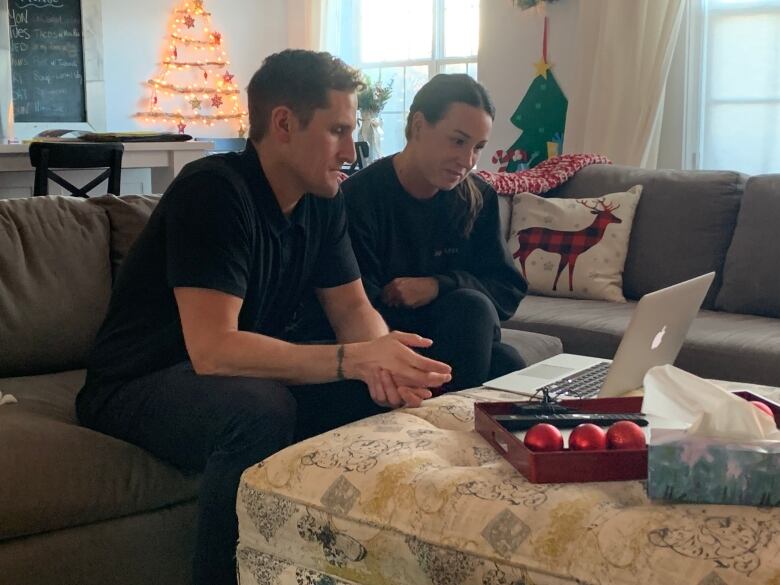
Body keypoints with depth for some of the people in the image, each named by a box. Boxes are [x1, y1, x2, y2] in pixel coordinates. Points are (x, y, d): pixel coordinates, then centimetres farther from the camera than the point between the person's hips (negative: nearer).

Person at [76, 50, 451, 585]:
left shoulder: (323, 200, 0)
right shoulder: (213, 190, -24)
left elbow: (354, 308, 2)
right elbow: (212, 349, -32)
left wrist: (384, 361, -22)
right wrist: (352, 360, -37)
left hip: (247, 376, 7)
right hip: (139, 385, -7)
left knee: (385, 394, -10)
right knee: (259, 409, -37)